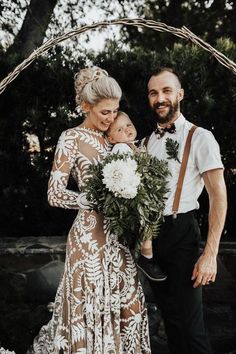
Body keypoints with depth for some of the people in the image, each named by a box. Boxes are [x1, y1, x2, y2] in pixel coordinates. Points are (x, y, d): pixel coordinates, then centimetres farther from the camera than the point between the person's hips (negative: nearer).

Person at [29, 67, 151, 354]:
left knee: (126, 303, 10)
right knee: (94, 305, 3)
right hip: (91, 235, -6)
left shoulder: (110, 139, 12)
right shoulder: (72, 139, -8)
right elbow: (55, 193, -13)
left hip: (118, 234, 7)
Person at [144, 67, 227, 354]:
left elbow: (218, 196, -12)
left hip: (180, 233, -6)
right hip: (149, 233, 6)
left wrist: (210, 254, -19)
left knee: (189, 322, -3)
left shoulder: (199, 137, -7)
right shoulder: (147, 142, 12)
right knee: (169, 316, 16)